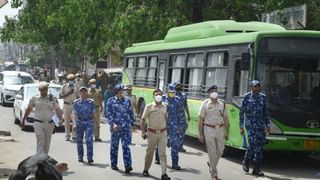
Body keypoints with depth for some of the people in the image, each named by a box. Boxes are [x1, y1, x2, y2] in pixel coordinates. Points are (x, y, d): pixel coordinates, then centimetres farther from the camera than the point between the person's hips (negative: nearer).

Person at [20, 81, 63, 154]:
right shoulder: (34, 99, 0)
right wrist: (23, 120, 14)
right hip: (38, 124, -2)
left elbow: (58, 109, -5)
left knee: (47, 143, 12)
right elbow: (28, 110, 10)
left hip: (50, 124, 2)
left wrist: (60, 119, -23)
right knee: (40, 142, -12)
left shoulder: (53, 99, 2)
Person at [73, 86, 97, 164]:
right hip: (80, 122, 1)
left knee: (89, 140, -11)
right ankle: (80, 157, 22)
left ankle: (90, 158, -11)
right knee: (79, 140, 8)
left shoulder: (91, 102, 6)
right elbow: (75, 113, 0)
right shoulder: (76, 102, 4)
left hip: (89, 122, -1)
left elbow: (94, 113, 9)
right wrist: (75, 123, -12)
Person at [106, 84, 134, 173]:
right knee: (114, 146, 10)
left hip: (126, 127, 0)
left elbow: (131, 113, 14)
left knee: (126, 146, -8)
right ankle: (113, 164, 23)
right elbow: (108, 114, -3)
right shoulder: (111, 101, 1)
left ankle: (128, 166, -13)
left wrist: (132, 124, 12)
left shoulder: (127, 100, 7)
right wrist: (113, 124, -16)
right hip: (115, 127, 0)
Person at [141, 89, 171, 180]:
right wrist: (142, 132, -7)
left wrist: (166, 130, 14)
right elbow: (143, 119, -2)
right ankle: (146, 170, 30)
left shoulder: (164, 106, 4)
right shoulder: (149, 107, -5)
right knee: (149, 152, 11)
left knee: (162, 153, -4)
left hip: (162, 133, 2)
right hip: (152, 133, -2)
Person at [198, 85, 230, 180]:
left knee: (220, 151, 8)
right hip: (209, 129, -3)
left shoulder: (222, 104, 6)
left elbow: (225, 118, 10)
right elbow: (201, 120, -4)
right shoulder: (205, 104, -4)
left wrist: (227, 132, 8)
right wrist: (200, 134, -7)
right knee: (212, 152, 0)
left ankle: (212, 165, 36)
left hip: (220, 129, 3)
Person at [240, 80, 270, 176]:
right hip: (250, 124, -4)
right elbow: (242, 112, 1)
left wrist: (268, 125, 11)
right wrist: (241, 127, -3)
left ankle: (256, 169, 7)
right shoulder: (247, 97, -1)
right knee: (252, 142, -19)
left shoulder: (262, 97, 11)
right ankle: (246, 162, 6)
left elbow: (265, 112, 16)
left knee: (260, 145, -1)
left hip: (260, 124, 4)